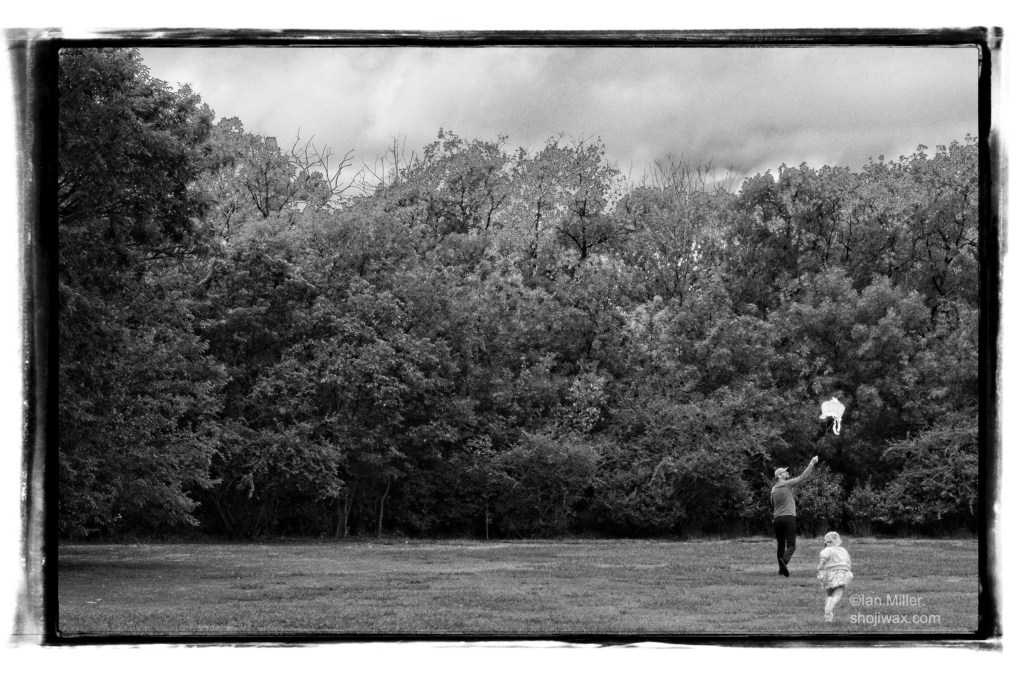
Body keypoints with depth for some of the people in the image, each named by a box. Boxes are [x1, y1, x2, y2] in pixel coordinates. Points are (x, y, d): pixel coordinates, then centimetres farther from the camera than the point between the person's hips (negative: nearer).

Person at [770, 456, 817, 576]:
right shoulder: (787, 484, -3)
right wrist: (812, 463, 2)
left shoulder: (774, 489, 15)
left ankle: (781, 569, 7)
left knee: (781, 544, 11)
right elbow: (802, 477, -5)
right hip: (788, 517, -6)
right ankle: (784, 561, -36)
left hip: (777, 518, 6)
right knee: (791, 545, -11)